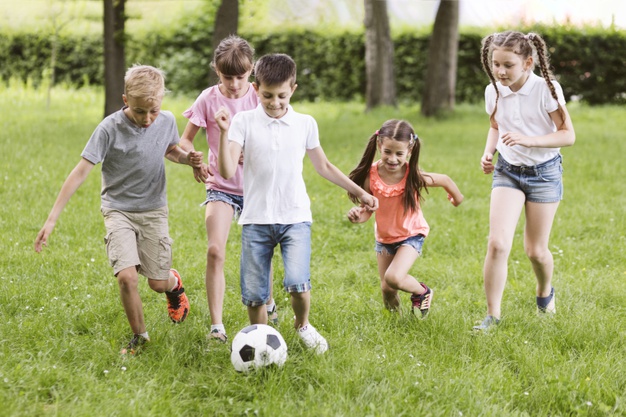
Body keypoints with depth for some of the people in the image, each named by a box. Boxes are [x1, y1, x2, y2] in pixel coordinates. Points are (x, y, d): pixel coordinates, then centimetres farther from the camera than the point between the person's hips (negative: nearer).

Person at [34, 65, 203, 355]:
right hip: (119, 210, -2)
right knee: (127, 276, -20)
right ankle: (139, 336, 3)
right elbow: (80, 172, -18)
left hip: (153, 210, 3)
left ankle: (174, 283, 41)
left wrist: (187, 158, -7)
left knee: (158, 283, 2)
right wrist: (51, 220, -22)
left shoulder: (167, 121, -6)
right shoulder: (110, 129, -19)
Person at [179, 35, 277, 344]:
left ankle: (268, 302, 43)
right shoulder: (209, 99, -5)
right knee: (215, 251, -17)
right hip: (220, 186, -1)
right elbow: (185, 139, 1)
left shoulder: (259, 98, -5)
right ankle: (216, 326, -13)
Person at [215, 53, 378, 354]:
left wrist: (360, 192, 20)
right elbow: (227, 172, -10)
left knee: (297, 284, -18)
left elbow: (323, 167, 19)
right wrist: (224, 133, -22)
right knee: (253, 295, 0)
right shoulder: (243, 122, -2)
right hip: (256, 219, 0)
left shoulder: (305, 124, 6)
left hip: (295, 218, 0)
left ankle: (303, 325, 13)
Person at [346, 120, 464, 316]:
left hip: (411, 235, -3)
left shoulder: (413, 177, -26)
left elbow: (444, 180, -8)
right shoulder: (371, 175, -20)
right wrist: (359, 215, -35)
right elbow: (368, 210, -11)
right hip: (384, 237, 4)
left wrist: (457, 197, 11)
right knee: (386, 289, 11)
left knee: (393, 278, -24)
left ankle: (422, 292, 7)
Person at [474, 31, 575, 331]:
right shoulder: (493, 92, -4)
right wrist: (489, 151, -4)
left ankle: (545, 292, 40)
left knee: (535, 250, 7)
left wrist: (529, 140, -29)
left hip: (544, 172, -2)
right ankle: (492, 314, -6)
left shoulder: (546, 90, -17)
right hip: (507, 171, 3)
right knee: (497, 243, -15)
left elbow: (568, 135, -16)